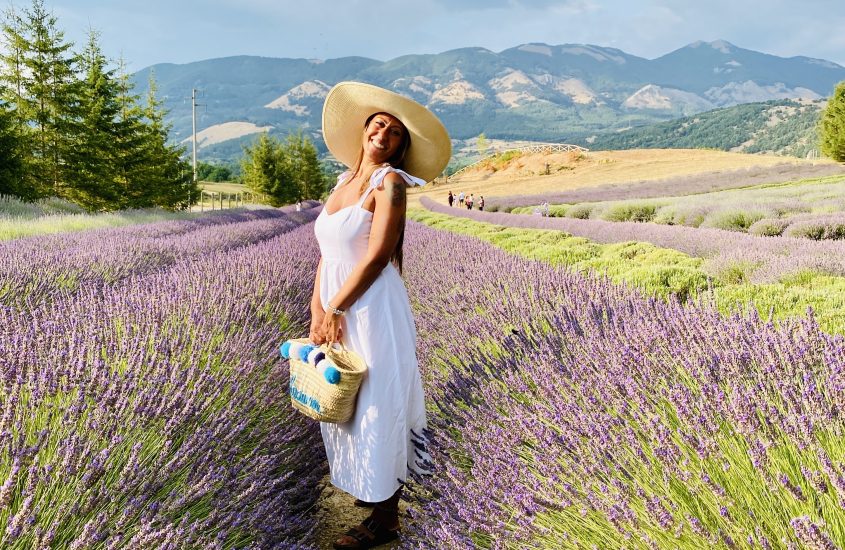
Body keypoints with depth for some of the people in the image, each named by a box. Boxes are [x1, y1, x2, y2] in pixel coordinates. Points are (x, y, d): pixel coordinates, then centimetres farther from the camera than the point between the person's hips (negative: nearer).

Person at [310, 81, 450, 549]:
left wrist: (336, 308, -14)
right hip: (335, 307, 8)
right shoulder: (344, 181, 12)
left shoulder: (389, 181, -10)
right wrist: (318, 307, -2)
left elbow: (377, 256, -18)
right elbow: (327, 252, 9)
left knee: (375, 408, 2)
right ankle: (375, 488, 40)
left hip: (372, 309, -8)